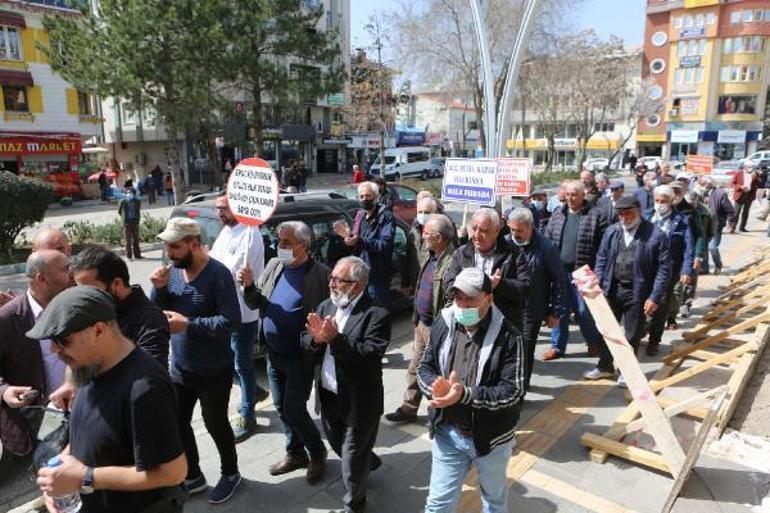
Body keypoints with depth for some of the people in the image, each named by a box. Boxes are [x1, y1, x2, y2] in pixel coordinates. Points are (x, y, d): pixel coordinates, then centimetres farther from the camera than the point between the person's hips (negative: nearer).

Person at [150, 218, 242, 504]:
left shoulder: (218, 274, -21)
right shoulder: (172, 271, -1)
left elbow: (231, 321, -25)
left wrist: (188, 324, -28)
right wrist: (159, 289, -15)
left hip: (213, 372, -6)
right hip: (179, 368, 7)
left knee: (215, 425, 10)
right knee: (177, 424, 17)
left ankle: (230, 474, 36)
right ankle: (192, 477, 40)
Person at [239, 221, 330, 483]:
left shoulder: (320, 274, -15)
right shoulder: (274, 265, 3)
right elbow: (255, 304, 6)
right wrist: (249, 286, -13)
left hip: (301, 356, -6)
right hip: (273, 353, 6)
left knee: (294, 411, -1)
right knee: (281, 407, 17)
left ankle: (317, 452, 25)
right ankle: (295, 453, 37)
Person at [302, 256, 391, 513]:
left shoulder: (376, 314, -20)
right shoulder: (325, 306, 0)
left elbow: (371, 355, -29)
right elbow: (305, 341, -1)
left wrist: (335, 338, -36)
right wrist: (316, 338, -23)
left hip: (359, 400, -7)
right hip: (328, 395, 7)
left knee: (353, 455, 11)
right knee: (337, 443, 27)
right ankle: (368, 461, 57)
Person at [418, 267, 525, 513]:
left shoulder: (508, 336, -19)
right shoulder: (444, 324, -6)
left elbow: (513, 392, -22)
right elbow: (425, 368, 0)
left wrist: (465, 395, -34)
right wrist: (436, 386, -24)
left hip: (491, 437, -2)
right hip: (448, 433, 3)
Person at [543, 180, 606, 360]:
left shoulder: (595, 216, -3)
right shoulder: (557, 215, 10)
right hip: (559, 270, 4)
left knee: (584, 310, 4)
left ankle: (594, 342, 27)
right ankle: (557, 346, 20)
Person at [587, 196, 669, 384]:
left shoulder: (655, 235, -10)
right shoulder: (611, 232, 2)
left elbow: (663, 268, -10)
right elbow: (601, 260, 9)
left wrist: (655, 297, -14)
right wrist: (598, 285, -2)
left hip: (637, 293, -4)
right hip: (611, 289, 4)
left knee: (632, 335, 10)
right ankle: (605, 366, 34)